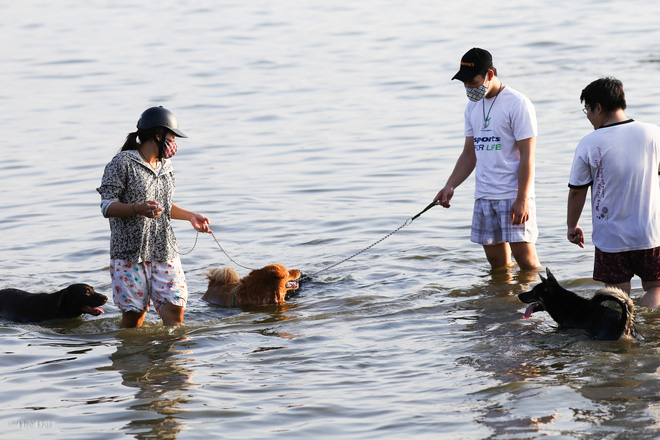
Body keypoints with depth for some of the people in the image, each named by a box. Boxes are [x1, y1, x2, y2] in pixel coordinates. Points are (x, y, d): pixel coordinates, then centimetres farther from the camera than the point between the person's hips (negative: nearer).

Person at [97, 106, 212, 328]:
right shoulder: (123, 163, -6)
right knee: (133, 314, -2)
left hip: (164, 251, 6)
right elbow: (107, 207, -11)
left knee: (175, 307, -7)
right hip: (130, 251, -6)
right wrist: (138, 208, -26)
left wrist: (190, 216, 14)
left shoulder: (165, 166, 16)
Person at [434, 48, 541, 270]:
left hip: (514, 195, -7)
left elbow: (527, 156, -12)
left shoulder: (518, 104, -9)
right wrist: (450, 186, 6)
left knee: (525, 257, -10)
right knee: (496, 261, 7)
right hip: (484, 195, 7)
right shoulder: (473, 106, 14)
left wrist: (521, 199, -18)